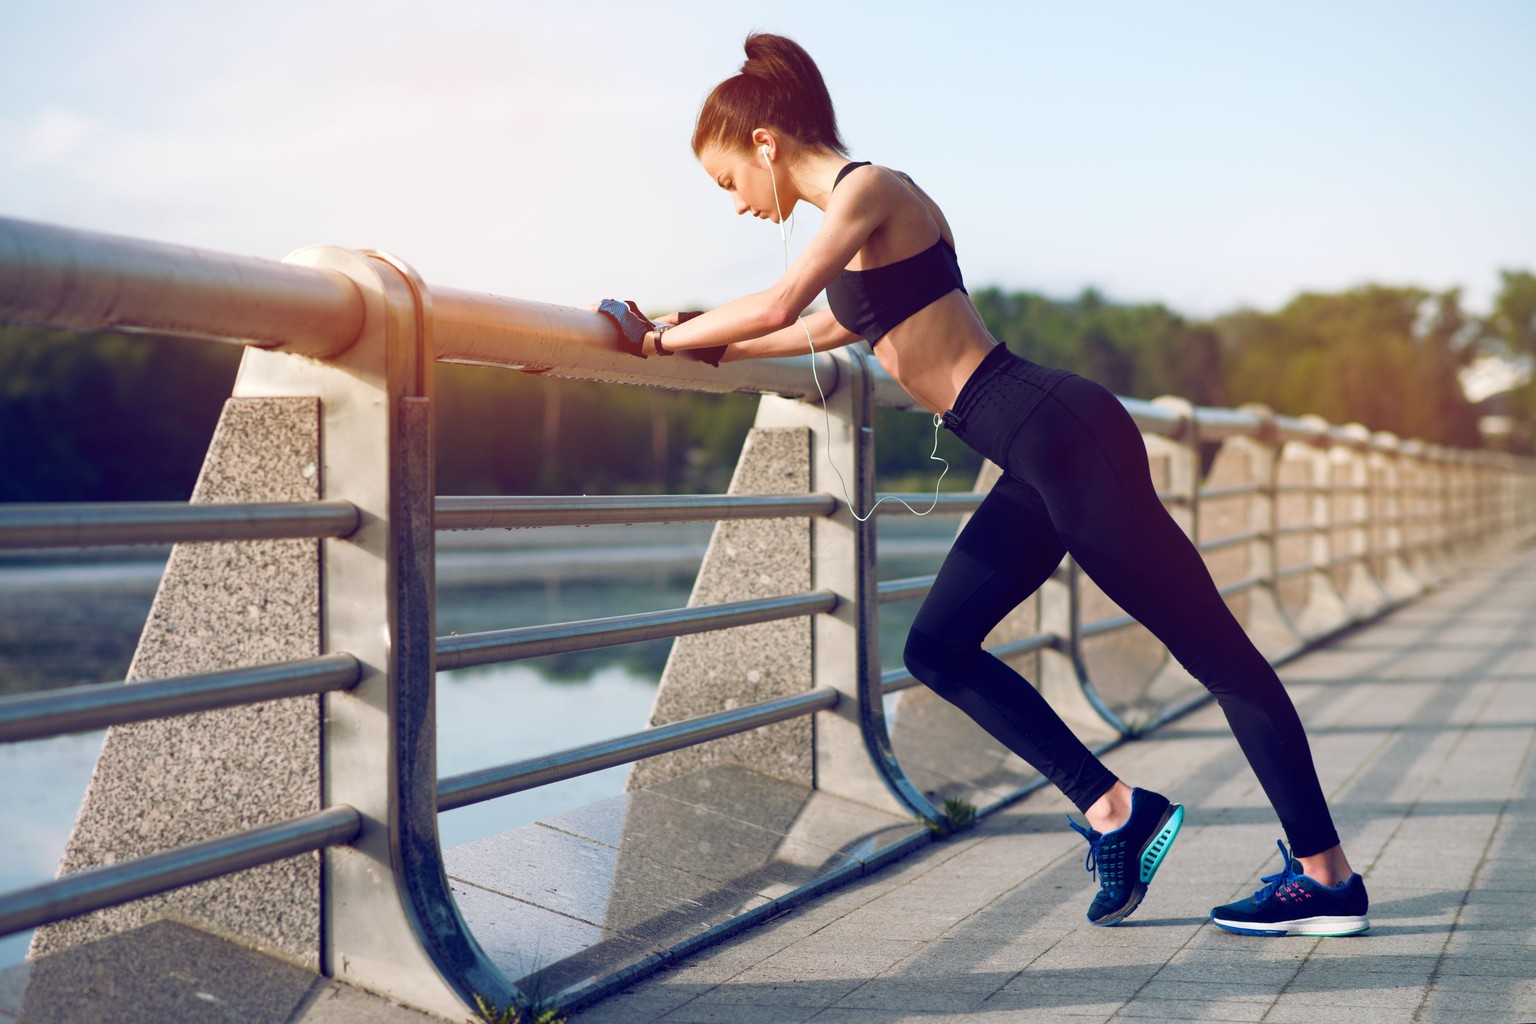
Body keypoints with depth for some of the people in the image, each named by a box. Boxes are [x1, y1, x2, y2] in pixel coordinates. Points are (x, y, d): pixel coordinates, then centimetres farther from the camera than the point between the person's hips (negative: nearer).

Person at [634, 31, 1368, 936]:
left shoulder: (871, 186, -8)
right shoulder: (857, 215, 20)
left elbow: (779, 305, -22)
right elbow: (831, 327, 37)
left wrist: (661, 339, -8)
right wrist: (706, 347, 36)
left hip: (1064, 436, -10)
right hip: (1038, 462, 10)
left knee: (1213, 651, -1)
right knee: (938, 647, 10)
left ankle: (1329, 878, 11)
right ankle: (1113, 809, 12)